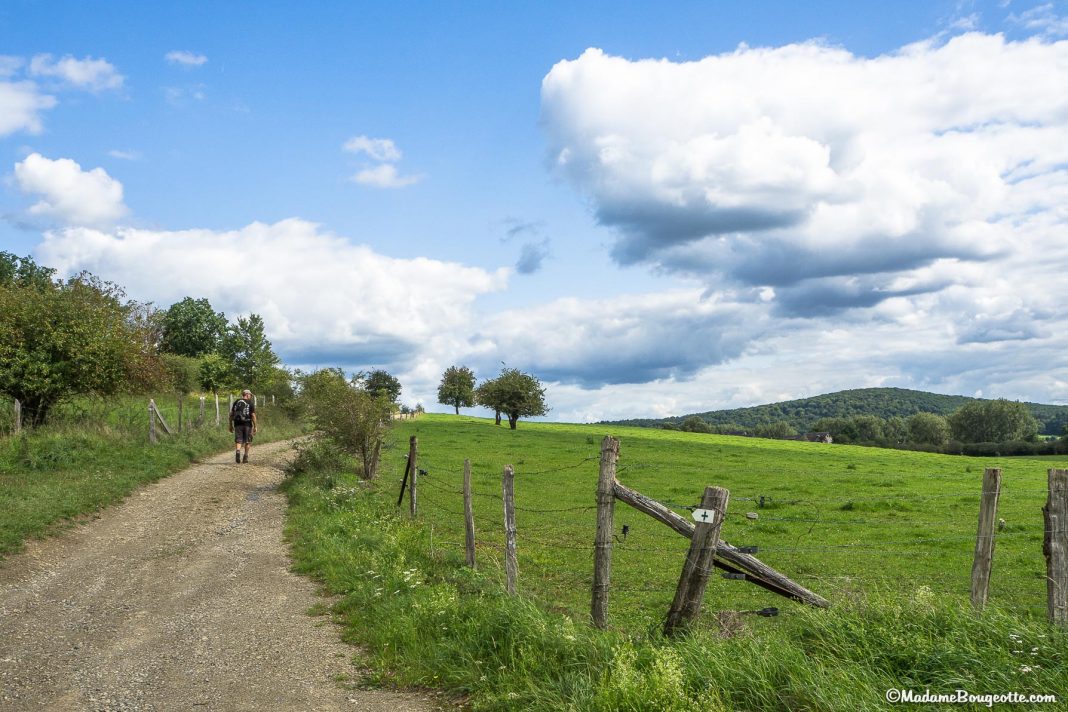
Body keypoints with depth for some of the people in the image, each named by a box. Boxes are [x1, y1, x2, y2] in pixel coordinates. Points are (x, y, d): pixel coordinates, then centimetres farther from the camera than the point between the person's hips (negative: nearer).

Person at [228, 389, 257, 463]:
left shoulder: (236, 402, 9)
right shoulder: (251, 403, -3)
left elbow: (231, 414, 8)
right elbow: (253, 415, -8)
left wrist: (231, 425, 14)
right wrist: (255, 426, -4)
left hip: (238, 424, 3)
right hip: (247, 424, -3)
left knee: (238, 440, 1)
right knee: (247, 441, 11)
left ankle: (237, 451, -27)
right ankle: (245, 457, 14)